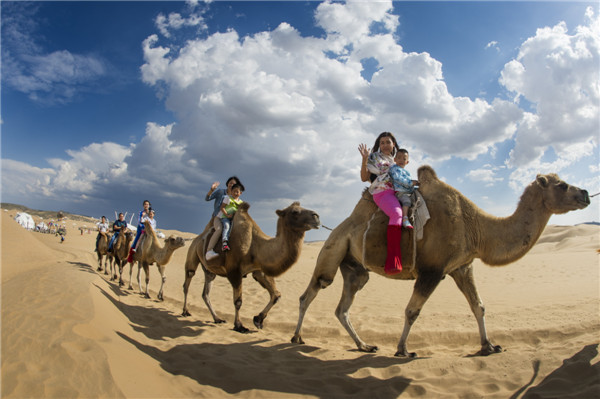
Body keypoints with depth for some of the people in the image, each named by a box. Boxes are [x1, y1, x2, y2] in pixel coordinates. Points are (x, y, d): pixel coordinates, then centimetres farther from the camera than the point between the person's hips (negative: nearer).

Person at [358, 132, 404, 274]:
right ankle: (393, 261, -44)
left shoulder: (394, 161, 28)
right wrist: (364, 159, -10)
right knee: (397, 214, -34)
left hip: (395, 192, 8)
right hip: (382, 192, -8)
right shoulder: (374, 158, 10)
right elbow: (364, 178, 1)